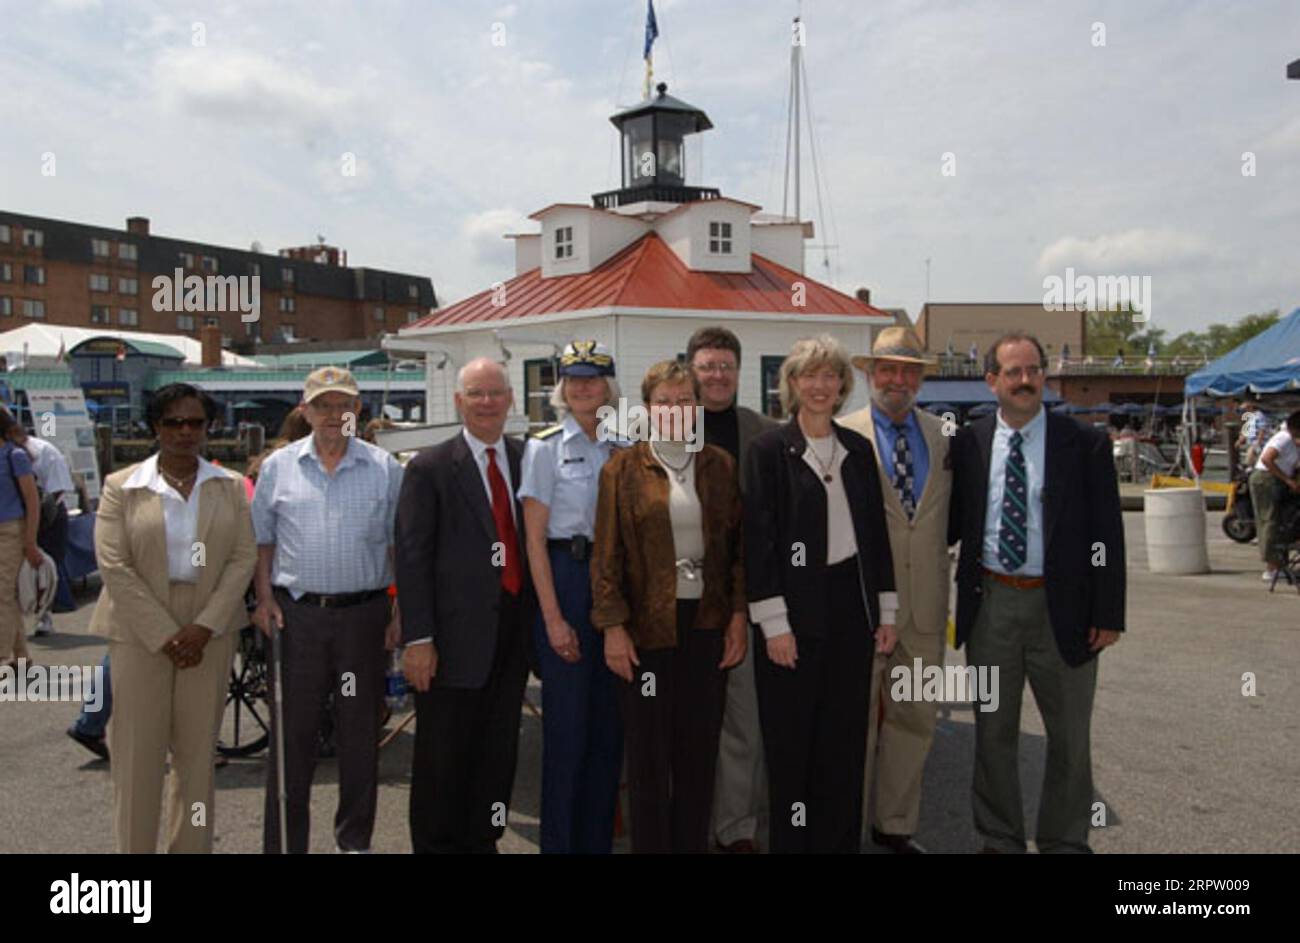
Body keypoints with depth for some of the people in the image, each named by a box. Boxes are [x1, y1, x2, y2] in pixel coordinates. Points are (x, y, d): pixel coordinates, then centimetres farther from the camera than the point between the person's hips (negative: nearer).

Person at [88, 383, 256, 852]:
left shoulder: (229, 488, 7)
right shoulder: (121, 487, 2)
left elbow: (243, 558, 1)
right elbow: (114, 566, -5)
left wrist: (204, 628, -11)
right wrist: (165, 635, -12)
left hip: (210, 632, 2)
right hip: (140, 633, -1)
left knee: (198, 753, 7)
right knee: (137, 754, 2)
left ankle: (192, 848, 19)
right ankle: (134, 847, 14)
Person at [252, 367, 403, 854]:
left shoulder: (385, 468, 4)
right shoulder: (278, 466, 6)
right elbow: (262, 540, 10)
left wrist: (402, 609, -1)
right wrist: (264, 598, 0)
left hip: (363, 613, 0)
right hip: (296, 613, 0)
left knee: (360, 732, 9)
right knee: (292, 732, 6)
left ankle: (354, 839, 25)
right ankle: (283, 841, 18)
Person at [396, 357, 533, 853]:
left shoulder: (528, 459, 9)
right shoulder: (429, 468, -3)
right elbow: (411, 557, -7)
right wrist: (417, 638, -12)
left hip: (513, 627, 4)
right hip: (456, 632, -4)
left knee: (498, 750, 14)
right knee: (443, 753, 7)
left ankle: (482, 840, 29)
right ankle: (435, 843, 25)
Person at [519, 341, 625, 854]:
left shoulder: (622, 449, 10)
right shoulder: (545, 447, -3)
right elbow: (535, 538, -6)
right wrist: (553, 617, -11)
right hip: (566, 577, -4)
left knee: (609, 720, 10)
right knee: (567, 719, 0)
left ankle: (599, 838, 25)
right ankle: (560, 840, 17)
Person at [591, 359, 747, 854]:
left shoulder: (721, 466, 6)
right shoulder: (622, 469, -1)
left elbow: (738, 546, 7)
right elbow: (606, 555, -3)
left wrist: (738, 616, 0)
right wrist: (613, 627, -9)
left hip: (708, 624, 2)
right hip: (647, 626, -2)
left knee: (700, 748, 11)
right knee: (649, 752, 8)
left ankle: (693, 843, 27)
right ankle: (650, 845, 23)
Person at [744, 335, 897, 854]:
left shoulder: (858, 449, 9)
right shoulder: (769, 449, -5)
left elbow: (875, 532, 11)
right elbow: (758, 539, -9)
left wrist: (886, 611, 8)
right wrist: (774, 623, -13)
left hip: (850, 606, 4)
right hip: (795, 608, -4)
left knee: (846, 737, 11)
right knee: (791, 739, 5)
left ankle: (842, 840, 25)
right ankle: (791, 840, 20)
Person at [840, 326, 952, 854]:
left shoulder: (943, 437, 8)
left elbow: (951, 516, 14)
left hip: (925, 606, 5)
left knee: (915, 717, 14)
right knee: (855, 720, 7)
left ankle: (896, 824, 30)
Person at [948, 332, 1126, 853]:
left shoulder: (1085, 443, -5)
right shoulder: (968, 442, 0)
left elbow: (1106, 532, -6)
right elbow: (954, 521, 6)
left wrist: (1109, 613, -8)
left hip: (1061, 606, -1)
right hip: (990, 602, 2)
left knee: (1069, 737, 12)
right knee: (993, 731, 15)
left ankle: (1063, 841, 32)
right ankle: (999, 838, 32)